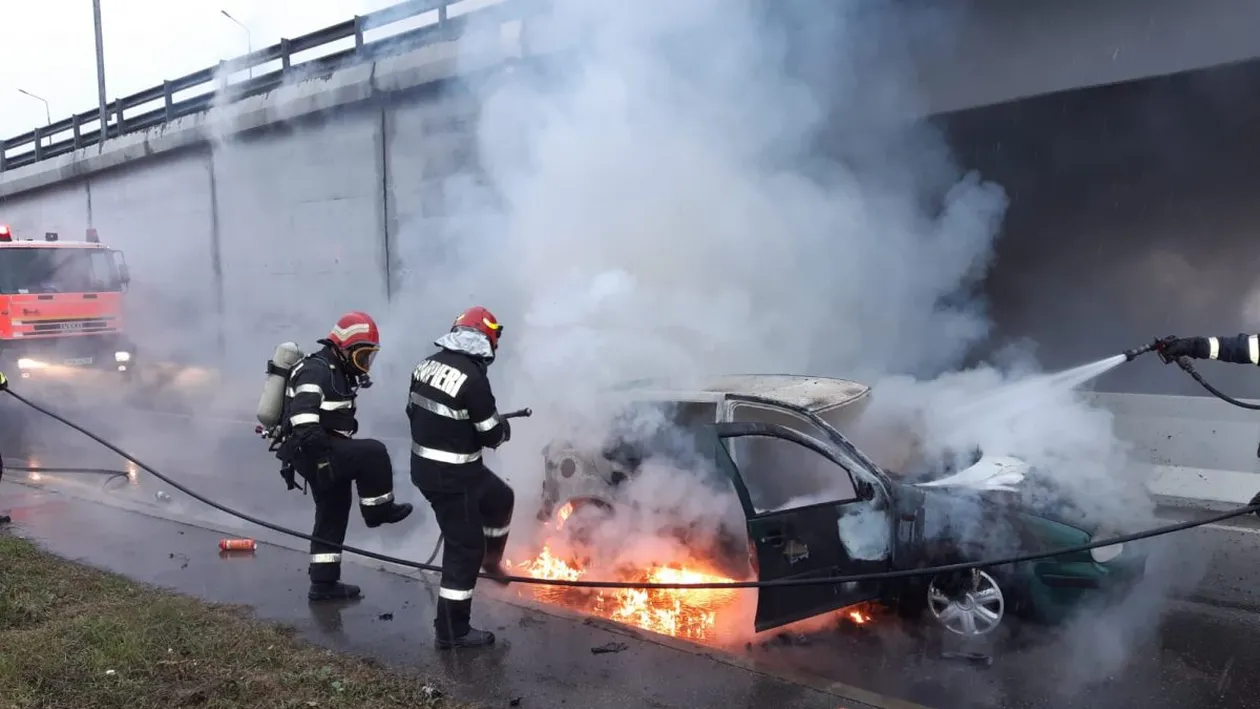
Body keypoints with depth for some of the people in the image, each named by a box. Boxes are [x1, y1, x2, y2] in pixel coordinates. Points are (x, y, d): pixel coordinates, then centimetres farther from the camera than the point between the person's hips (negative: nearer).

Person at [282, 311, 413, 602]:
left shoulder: (339, 372, 17)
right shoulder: (316, 371, -17)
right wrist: (324, 459, -32)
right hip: (313, 453, -11)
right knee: (374, 453, -20)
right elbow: (305, 423, -29)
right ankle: (378, 509, 0)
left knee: (334, 514, 12)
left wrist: (330, 457, 26)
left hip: (327, 453, 11)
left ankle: (324, 583, 20)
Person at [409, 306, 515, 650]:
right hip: (451, 475, -8)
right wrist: (503, 426, 6)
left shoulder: (428, 364, 1)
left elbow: (413, 411, 12)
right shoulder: (472, 377, -23)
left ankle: (490, 559, 42)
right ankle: (452, 630, 14)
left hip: (425, 464, 9)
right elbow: (493, 435, -16)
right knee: (464, 548, 4)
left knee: (500, 498, 26)